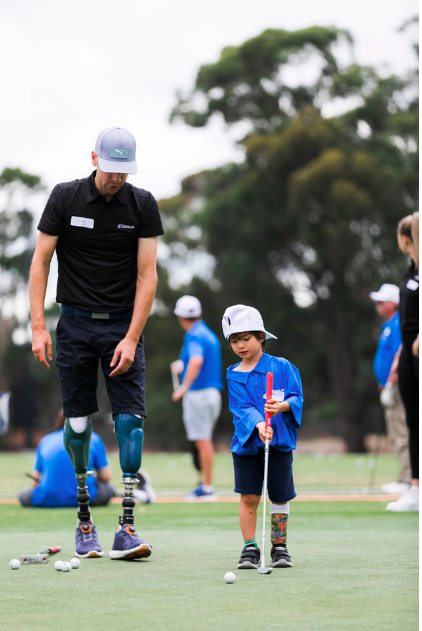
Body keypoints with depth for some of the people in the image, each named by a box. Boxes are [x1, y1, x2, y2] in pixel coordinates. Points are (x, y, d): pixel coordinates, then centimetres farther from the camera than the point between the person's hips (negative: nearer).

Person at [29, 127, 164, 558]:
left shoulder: (142, 205, -3)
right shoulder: (65, 198, -4)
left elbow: (146, 274, -4)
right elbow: (40, 261, -1)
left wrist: (132, 338, -12)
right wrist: (38, 327, -9)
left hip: (123, 325, 0)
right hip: (75, 324, 0)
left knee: (130, 419, -11)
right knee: (77, 422, 0)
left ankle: (127, 527, -13)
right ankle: (84, 520, 14)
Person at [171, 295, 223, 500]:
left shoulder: (194, 336, -15)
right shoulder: (210, 334, 15)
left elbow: (197, 360, -33)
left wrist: (184, 387, -31)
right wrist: (184, 366, 37)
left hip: (198, 393, -9)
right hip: (213, 391, 9)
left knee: (202, 441, -6)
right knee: (205, 440, 16)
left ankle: (208, 489, -4)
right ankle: (205, 482, 22)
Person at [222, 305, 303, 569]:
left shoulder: (282, 367, 2)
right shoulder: (234, 375, 5)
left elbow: (297, 398, -3)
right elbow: (242, 407, -8)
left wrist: (282, 406, -25)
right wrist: (258, 424, -28)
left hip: (280, 441, -1)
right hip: (246, 443, 1)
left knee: (280, 497, 6)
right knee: (249, 497, -2)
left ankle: (280, 547, 19)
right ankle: (250, 548, 8)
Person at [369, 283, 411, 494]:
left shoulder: (397, 324, -13)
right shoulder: (388, 325, 19)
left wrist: (391, 386, -22)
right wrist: (384, 385, 22)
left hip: (398, 387, -11)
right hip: (390, 387, 11)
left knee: (401, 433, -11)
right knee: (396, 435, 11)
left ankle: (407, 480, -11)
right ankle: (406, 478, 14)